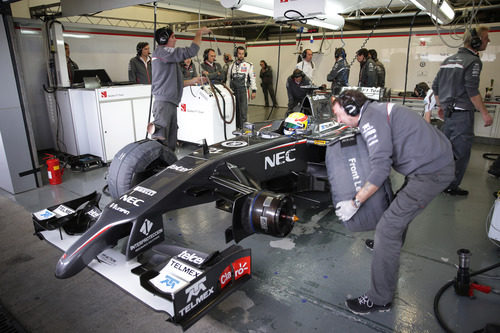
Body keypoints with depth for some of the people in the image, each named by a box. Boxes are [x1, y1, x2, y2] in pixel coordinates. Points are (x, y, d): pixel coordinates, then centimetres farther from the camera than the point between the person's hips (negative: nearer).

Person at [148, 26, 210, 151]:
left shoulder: (166, 55, 25)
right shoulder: (162, 51, -6)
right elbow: (190, 52, -13)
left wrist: (192, 81, 24)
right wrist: (199, 33, 0)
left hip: (170, 104, 10)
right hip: (164, 102, -10)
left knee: (171, 144, 9)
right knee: (159, 142, -19)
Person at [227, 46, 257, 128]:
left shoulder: (248, 65, 5)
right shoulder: (232, 66, 13)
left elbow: (252, 78, 4)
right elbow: (229, 78, 17)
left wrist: (254, 90, -2)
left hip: (243, 90, -3)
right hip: (233, 91, 3)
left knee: (243, 110, -8)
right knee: (235, 109, 7)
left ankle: (242, 127, -5)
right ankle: (236, 126, 16)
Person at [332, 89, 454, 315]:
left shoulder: (370, 120, -15)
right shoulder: (376, 111, 15)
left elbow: (381, 168, -23)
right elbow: (385, 155, 23)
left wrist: (355, 203, -17)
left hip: (430, 171, -11)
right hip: (439, 160, 11)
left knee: (387, 228, -10)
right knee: (400, 208, 31)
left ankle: (380, 300, 0)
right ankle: (389, 246, 58)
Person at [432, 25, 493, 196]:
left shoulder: (448, 60, 14)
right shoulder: (473, 61, -10)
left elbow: (435, 86, 16)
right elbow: (472, 91, -17)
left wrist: (441, 106, 26)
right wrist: (484, 113, -11)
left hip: (449, 112, 8)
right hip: (462, 113, -8)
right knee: (461, 152, 0)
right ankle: (452, 187, 6)